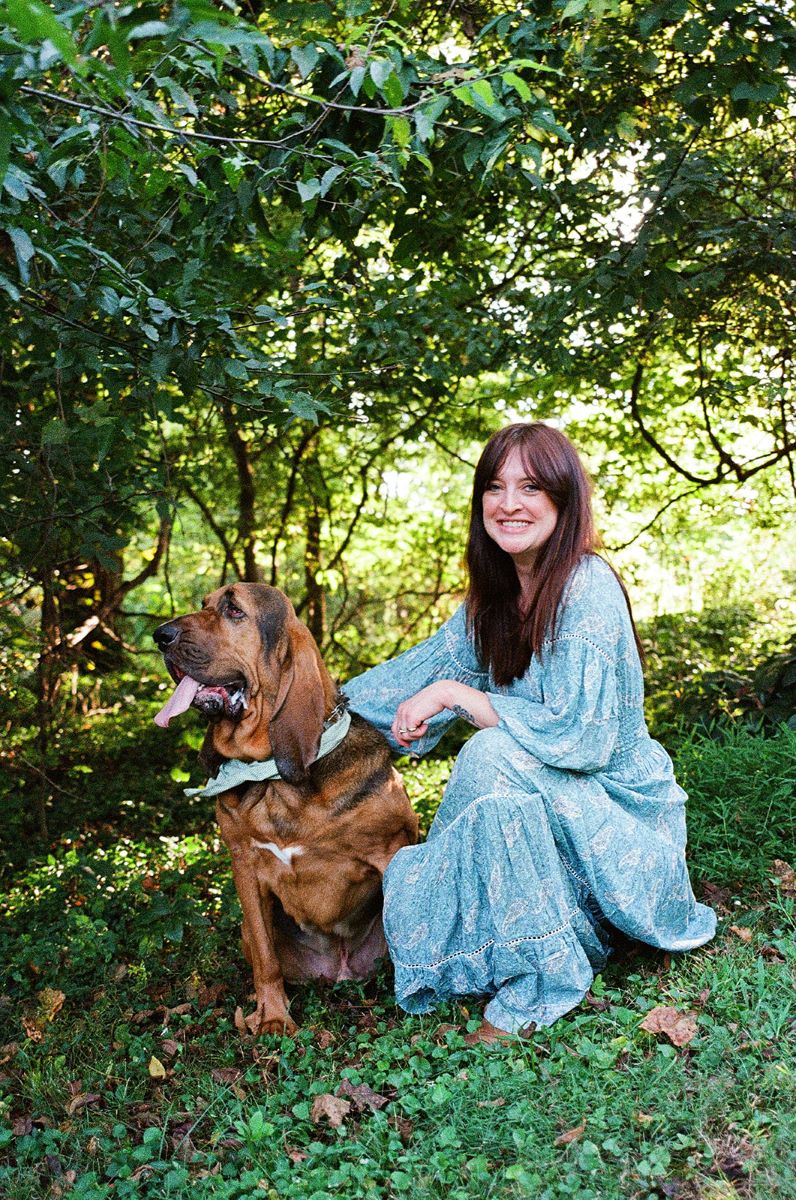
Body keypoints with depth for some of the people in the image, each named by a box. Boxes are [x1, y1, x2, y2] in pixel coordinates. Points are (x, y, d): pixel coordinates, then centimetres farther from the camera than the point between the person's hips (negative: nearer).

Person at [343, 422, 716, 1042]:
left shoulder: (587, 587, -21)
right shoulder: (496, 594, 2)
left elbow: (579, 736, -26)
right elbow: (428, 665, 11)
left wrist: (457, 694, -23)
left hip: (617, 805, -7)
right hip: (542, 798, 7)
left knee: (491, 754, -32)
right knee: (412, 876, -10)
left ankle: (546, 974, -19)